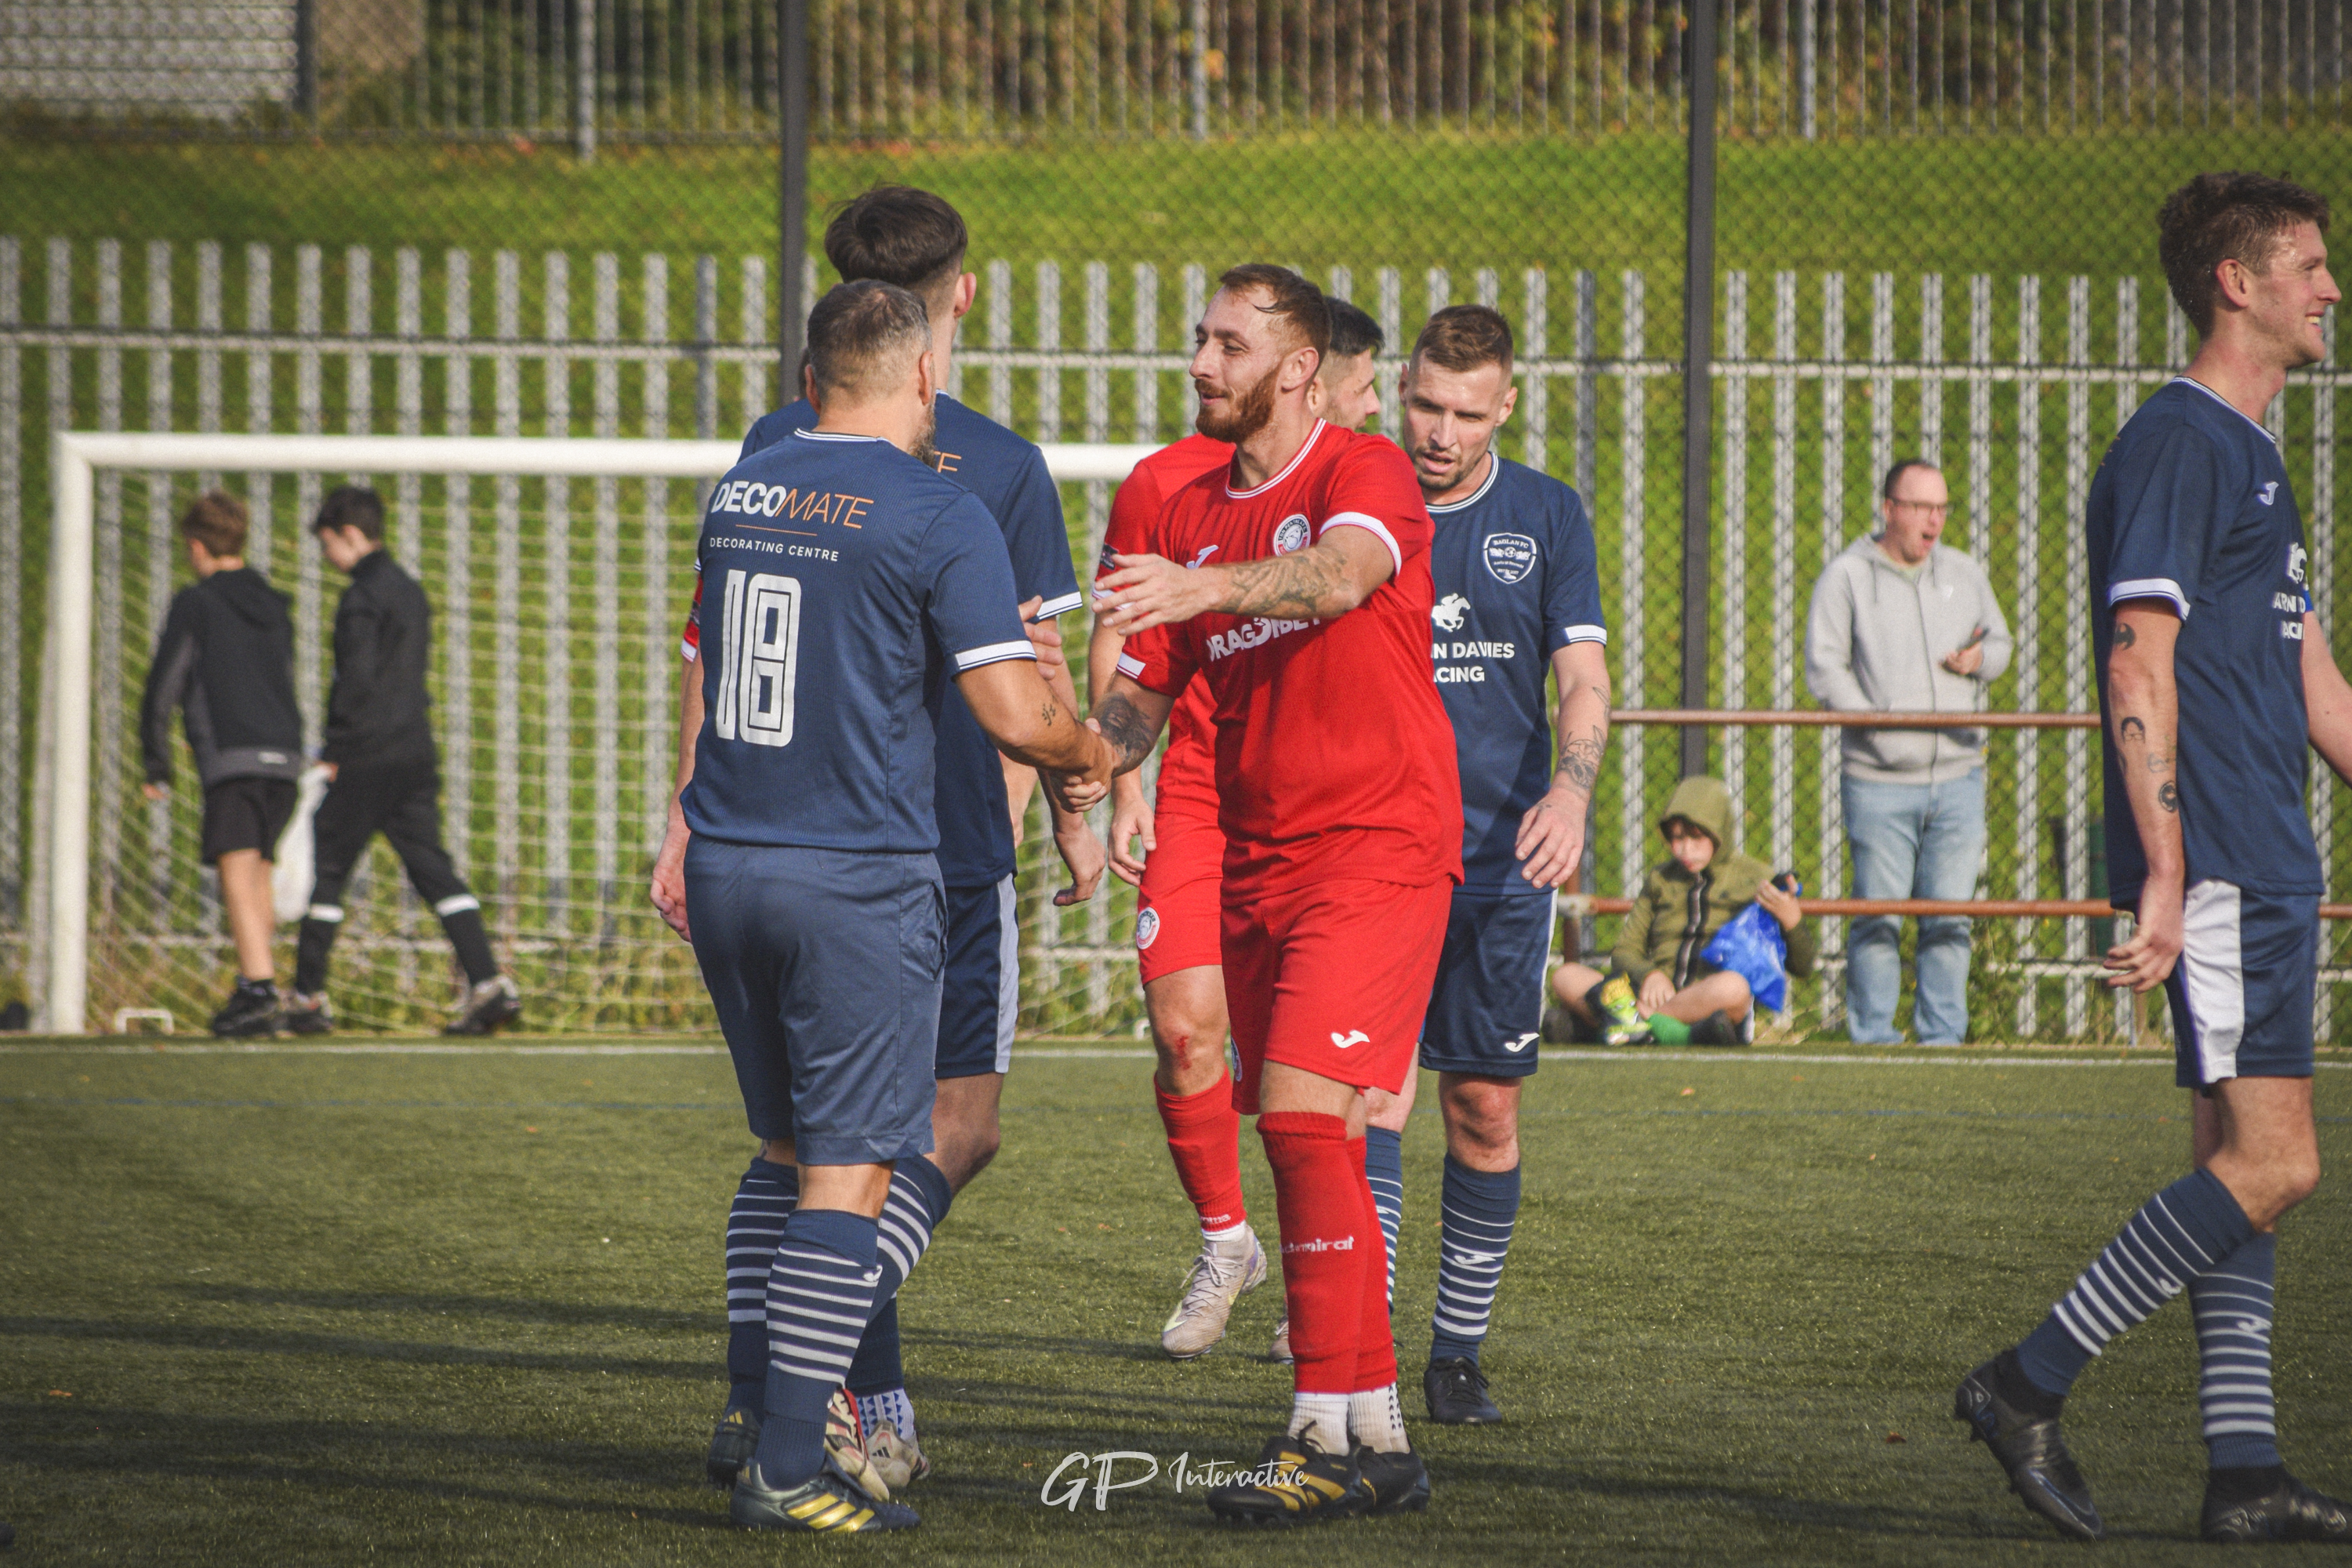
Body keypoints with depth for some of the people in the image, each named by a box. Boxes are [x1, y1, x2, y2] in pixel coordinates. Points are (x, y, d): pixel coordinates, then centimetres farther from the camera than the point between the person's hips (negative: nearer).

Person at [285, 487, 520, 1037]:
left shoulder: (363, 596, -12)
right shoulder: (410, 591, 16)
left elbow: (356, 681, -18)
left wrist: (332, 753, -12)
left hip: (366, 762, -8)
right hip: (416, 754, 8)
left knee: (325, 869, 1)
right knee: (431, 865, 5)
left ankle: (308, 999, 3)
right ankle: (488, 982, -7)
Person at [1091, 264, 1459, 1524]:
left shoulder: (1366, 475, -7)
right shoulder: (1189, 515, 14)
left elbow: (1340, 575, -31)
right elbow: (1141, 694, 13)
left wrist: (1201, 589, -48)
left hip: (1376, 850, -8)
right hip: (1255, 863, 8)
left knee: (1305, 1116, -18)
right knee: (1300, 1140, 8)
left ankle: (1326, 1436, -17)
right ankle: (1376, 1435, 15)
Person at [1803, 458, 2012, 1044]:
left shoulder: (1964, 574, 15)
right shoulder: (1847, 575, 1)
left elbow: (1999, 640, 25)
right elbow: (1824, 666, -4)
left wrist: (1981, 658, 0)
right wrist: (1874, 724, -15)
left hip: (1958, 776, 4)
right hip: (1880, 781, -4)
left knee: (1949, 916, 3)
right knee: (1879, 917, -4)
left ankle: (1942, 1035, 9)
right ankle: (1872, 1036, 3)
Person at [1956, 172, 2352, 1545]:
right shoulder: (2177, 444, -10)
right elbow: (2139, 668, -17)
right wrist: (2164, 877, -22)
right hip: (2215, 864, -10)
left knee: (2241, 1166, 7)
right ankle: (2030, 1384, -8)